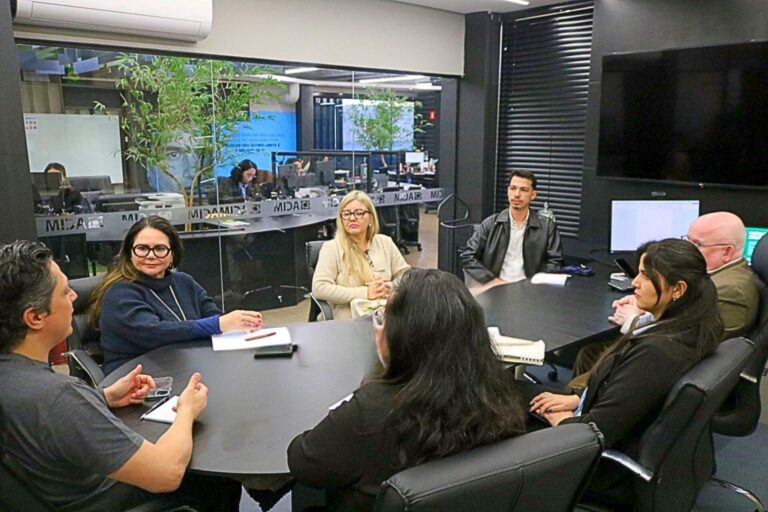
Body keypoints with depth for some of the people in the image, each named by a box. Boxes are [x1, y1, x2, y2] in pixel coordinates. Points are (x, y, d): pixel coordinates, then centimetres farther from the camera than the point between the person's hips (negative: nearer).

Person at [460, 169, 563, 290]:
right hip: (495, 288, 0)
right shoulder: (491, 224, 5)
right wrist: (492, 280, -9)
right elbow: (467, 256, 3)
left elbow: (555, 262, 5)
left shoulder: (547, 226, 5)